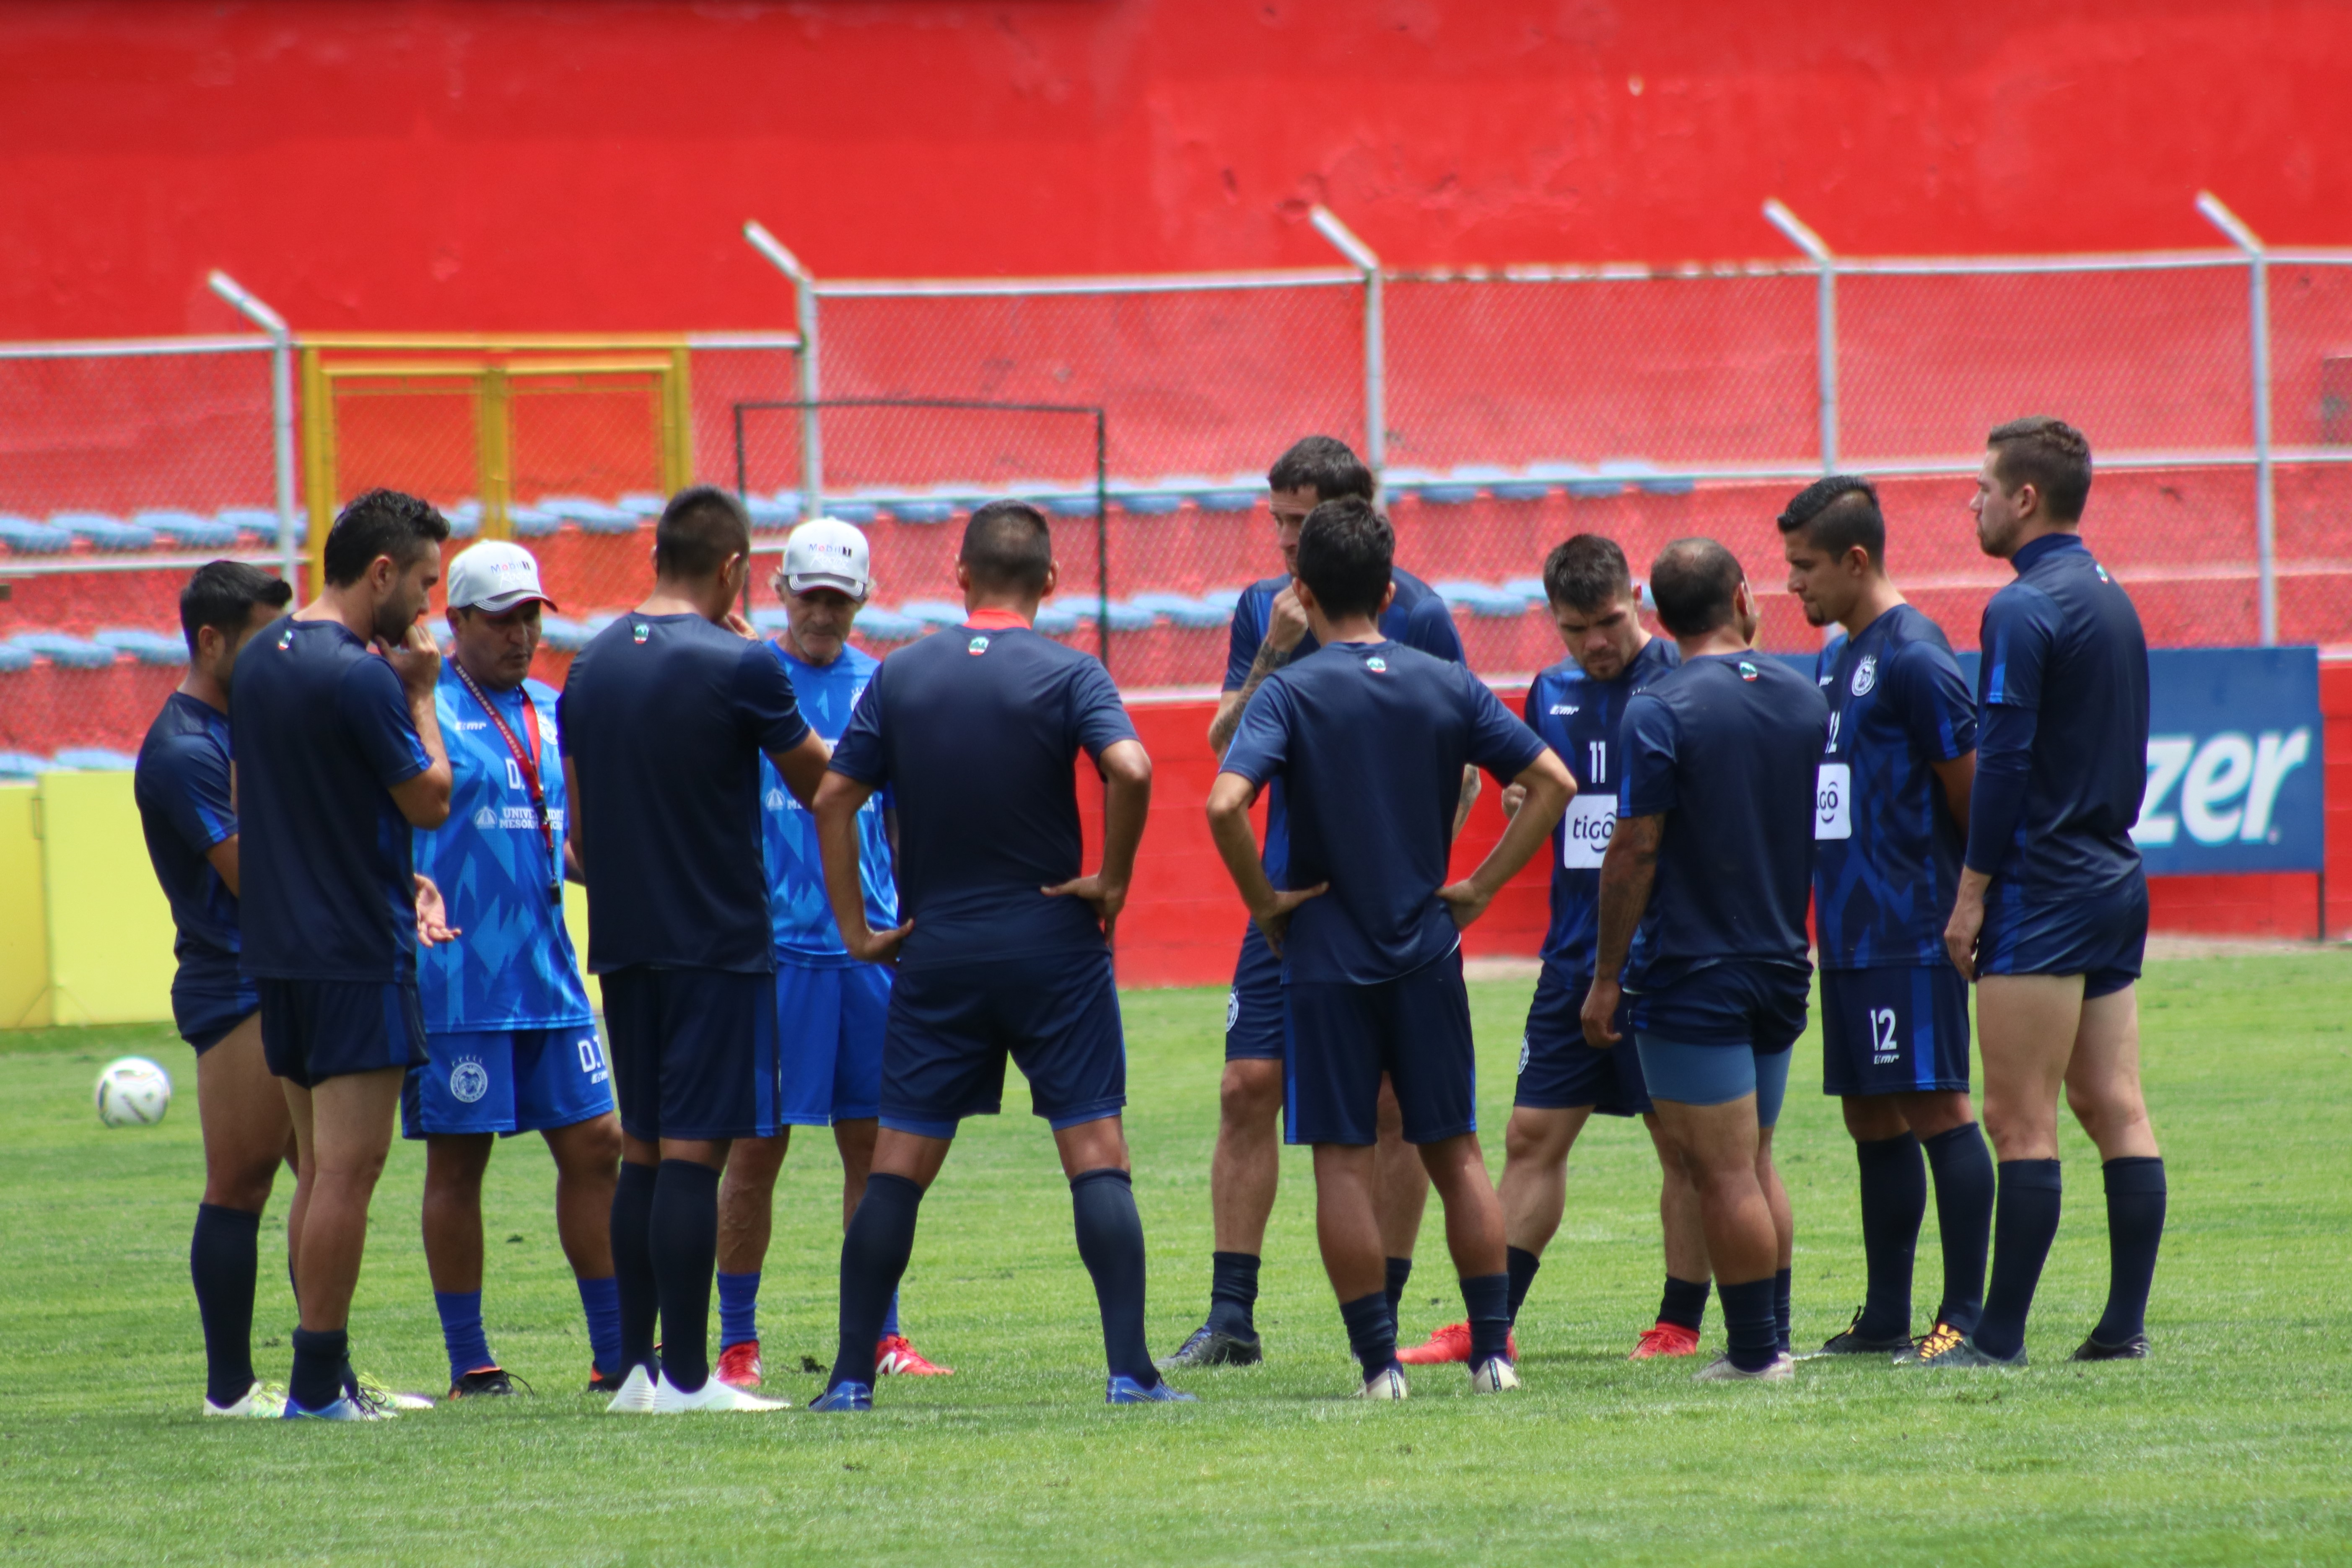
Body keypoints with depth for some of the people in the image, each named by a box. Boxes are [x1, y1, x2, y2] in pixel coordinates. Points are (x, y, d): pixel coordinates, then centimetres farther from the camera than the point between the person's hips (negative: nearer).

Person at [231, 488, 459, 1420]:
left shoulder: (260, 660, 12)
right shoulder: (359, 677, -17)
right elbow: (430, 802, -11)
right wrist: (422, 695, 0)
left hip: (280, 949, 9)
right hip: (357, 955, -9)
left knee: (321, 1168, 13)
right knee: (347, 1170, -6)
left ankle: (325, 1378, 14)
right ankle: (320, 1384, -6)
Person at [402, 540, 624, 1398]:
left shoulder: (554, 714, 14)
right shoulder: (426, 708, -6)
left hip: (549, 974, 6)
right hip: (457, 986, -6)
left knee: (595, 1144, 5)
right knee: (457, 1162, 0)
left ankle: (616, 1350, 12)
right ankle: (469, 1361, 6)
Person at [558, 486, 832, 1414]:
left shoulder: (592, 666, 9)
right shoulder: (738, 668, -12)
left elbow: (579, 826, 14)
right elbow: (818, 782, 0)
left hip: (623, 944, 6)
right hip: (716, 944, -6)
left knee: (642, 1151, 13)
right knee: (694, 1149, -7)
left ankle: (634, 1368, 13)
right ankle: (685, 1375, -8)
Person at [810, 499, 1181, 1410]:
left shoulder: (900, 676, 4)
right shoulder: (1067, 675, -5)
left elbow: (833, 800, 2)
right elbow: (1130, 770, -21)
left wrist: (856, 929, 7)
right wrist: (1112, 881, -8)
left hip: (935, 957, 2)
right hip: (1053, 949, -2)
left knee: (898, 1165, 7)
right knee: (1096, 1155, 0)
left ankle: (852, 1376, 6)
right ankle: (1129, 1370, -8)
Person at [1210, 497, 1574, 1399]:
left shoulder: (1290, 692, -8)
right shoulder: (1447, 687, 3)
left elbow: (1225, 803, -23)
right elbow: (1553, 782, 1)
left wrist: (1264, 902, -9)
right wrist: (1482, 886, 4)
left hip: (1327, 955, -3)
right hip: (1428, 952, 3)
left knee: (1344, 1161, 2)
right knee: (1456, 1152, 10)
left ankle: (1379, 1362, 0)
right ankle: (1492, 1351, 8)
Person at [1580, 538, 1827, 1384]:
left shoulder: (1661, 711, -14)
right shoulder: (1805, 700, 5)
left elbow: (1635, 852, -14)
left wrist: (1607, 976, -7)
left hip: (1692, 974, -6)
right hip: (1780, 966, 6)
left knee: (1724, 1173, -3)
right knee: (1755, 1165, 16)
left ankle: (1755, 1351, -3)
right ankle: (1773, 1337, 17)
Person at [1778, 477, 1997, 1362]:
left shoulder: (1913, 658, -13)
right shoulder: (1836, 659, 16)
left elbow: (1970, 790, -12)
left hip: (1912, 936, -9)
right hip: (1851, 937, 9)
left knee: (1933, 1106, -8)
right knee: (1872, 1116, 11)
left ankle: (1966, 1315, -6)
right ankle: (1885, 1319, 16)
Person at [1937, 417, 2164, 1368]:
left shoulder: (2025, 610, -14)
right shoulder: (2113, 601, 14)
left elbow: (2002, 762, -17)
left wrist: (1972, 891, -12)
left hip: (2043, 889, -9)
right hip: (2115, 881, 9)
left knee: (2020, 1119, -7)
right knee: (2115, 1109, 7)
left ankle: (2000, 1335, -7)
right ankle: (2125, 1324, 6)